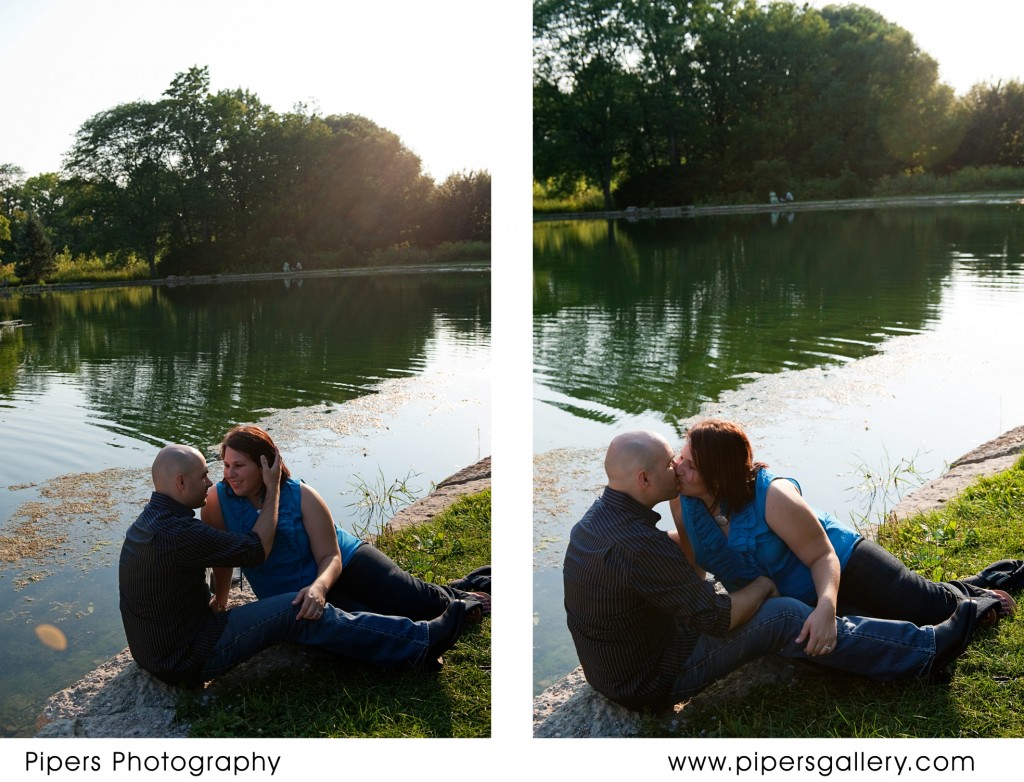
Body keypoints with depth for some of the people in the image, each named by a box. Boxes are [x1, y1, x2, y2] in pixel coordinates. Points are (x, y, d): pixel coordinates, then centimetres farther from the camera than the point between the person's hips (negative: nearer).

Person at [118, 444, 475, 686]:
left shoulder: (149, 520, 7)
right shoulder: (177, 533, -26)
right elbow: (257, 549, -17)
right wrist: (273, 487, -7)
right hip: (192, 660, -10)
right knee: (300, 612, -14)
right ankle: (422, 642, -11)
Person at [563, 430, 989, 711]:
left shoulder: (597, 519, 1)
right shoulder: (637, 544, -32)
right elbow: (718, 618, -25)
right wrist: (762, 587, -6)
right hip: (654, 681, -10)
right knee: (784, 618, -11)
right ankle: (924, 650, 1)